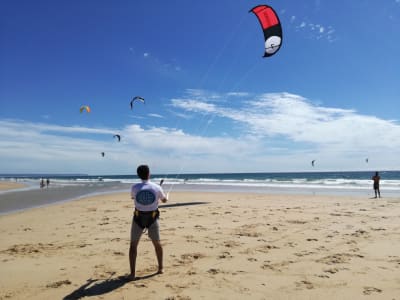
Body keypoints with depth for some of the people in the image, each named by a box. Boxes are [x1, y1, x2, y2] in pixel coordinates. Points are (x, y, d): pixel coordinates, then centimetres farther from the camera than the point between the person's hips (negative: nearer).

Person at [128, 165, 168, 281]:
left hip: (138, 218, -1)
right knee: (157, 243, 20)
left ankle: (132, 273, 8)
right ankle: (160, 268, 31)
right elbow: (164, 200, 7)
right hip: (152, 218, 1)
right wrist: (165, 197, 31)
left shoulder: (135, 188, -13)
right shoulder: (157, 188, -13)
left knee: (133, 245, 11)